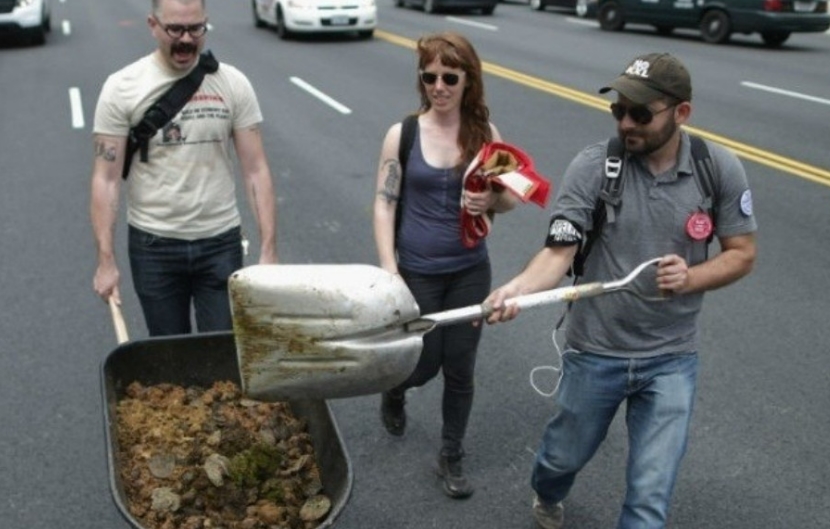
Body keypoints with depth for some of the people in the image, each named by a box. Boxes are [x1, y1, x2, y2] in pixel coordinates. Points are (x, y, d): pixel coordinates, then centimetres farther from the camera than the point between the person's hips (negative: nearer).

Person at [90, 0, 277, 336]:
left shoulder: (233, 84, -2)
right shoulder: (122, 88, -5)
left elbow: (255, 171, -3)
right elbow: (106, 179, -6)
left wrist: (268, 251, -9)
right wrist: (106, 261, -11)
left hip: (221, 242, 1)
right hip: (153, 245, 0)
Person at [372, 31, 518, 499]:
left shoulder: (485, 133, -5)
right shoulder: (402, 134, -8)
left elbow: (510, 198, 3)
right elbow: (384, 204, -7)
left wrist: (491, 201, -21)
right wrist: (389, 269, -13)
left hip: (470, 272, 2)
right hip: (417, 272, -1)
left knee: (460, 368, 10)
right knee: (425, 363, 10)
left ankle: (452, 456, 31)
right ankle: (395, 388, 48)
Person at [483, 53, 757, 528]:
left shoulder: (721, 169, -10)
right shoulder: (592, 166, -16)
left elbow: (742, 254, -1)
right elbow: (559, 253, -20)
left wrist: (690, 279, -21)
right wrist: (520, 287, -40)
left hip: (672, 359, 1)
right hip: (595, 351, 0)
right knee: (565, 456, 22)